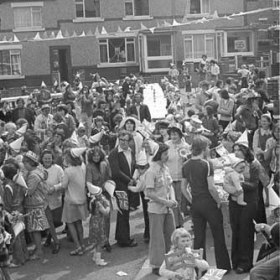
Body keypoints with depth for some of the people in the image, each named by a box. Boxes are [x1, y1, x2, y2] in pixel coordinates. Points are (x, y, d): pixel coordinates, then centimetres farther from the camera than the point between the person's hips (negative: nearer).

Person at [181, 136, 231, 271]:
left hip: (195, 204, 6)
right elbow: (211, 188, -19)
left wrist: (192, 200, 15)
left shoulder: (186, 165, 4)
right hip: (209, 203, -5)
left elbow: (183, 187, 9)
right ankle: (223, 267, 16)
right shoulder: (206, 164, -15)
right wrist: (219, 201, -6)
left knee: (198, 237, 11)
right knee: (218, 236, 8)